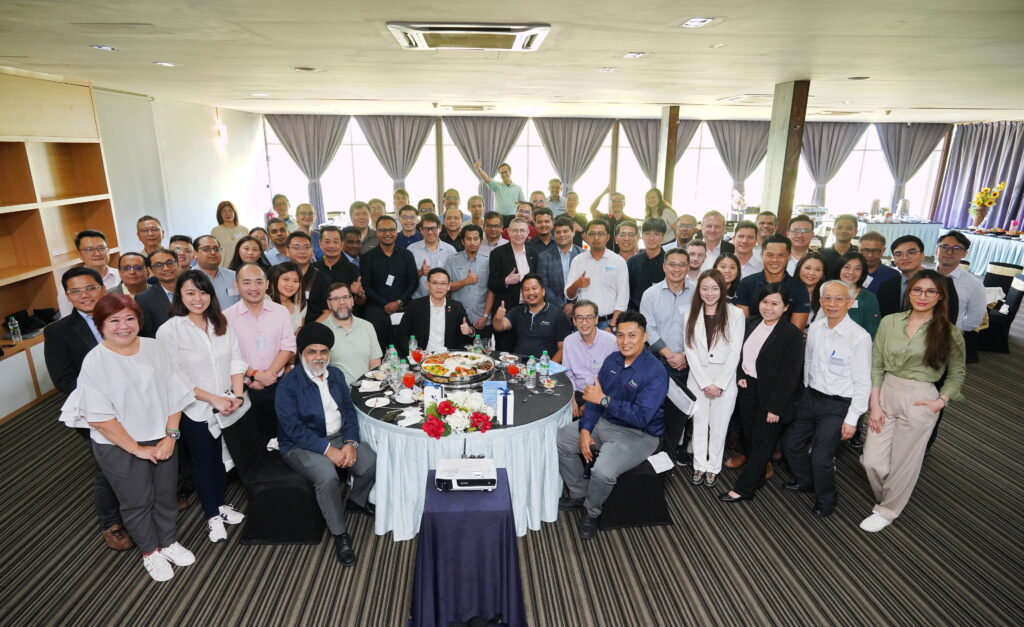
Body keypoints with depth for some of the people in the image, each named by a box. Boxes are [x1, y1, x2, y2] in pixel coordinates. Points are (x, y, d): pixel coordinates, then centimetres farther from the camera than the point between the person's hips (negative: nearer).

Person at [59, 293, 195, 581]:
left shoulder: (154, 348, -7)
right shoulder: (95, 362, -16)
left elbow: (174, 395, -3)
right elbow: (99, 418, -17)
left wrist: (170, 436, -9)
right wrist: (137, 449, -14)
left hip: (162, 440, 3)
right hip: (120, 448, -3)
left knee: (166, 494, 19)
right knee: (137, 502, 15)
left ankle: (169, 542, 42)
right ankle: (150, 552, 38)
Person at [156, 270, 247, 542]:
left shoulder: (221, 323, 0)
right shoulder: (169, 331, -13)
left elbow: (236, 359, 1)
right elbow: (175, 377, -14)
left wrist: (237, 395, -11)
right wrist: (214, 399, -17)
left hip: (228, 406, 4)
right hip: (195, 410, -3)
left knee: (220, 458, 19)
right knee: (203, 463, 14)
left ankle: (220, 504, 40)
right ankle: (212, 516, 32)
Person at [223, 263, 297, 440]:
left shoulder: (281, 312, 4)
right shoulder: (227, 317, -2)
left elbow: (288, 348, 0)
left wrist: (268, 375, -10)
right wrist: (255, 375, -13)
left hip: (276, 387, 2)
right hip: (242, 390, -1)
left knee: (276, 437, 8)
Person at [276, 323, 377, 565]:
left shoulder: (335, 374, 4)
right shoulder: (288, 384, -14)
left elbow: (348, 410, 4)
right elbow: (294, 429, -19)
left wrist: (350, 443, -12)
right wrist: (327, 450, -25)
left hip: (338, 438, 5)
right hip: (301, 445, -5)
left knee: (370, 461, -16)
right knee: (328, 476, -32)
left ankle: (357, 501, 17)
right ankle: (340, 535, -12)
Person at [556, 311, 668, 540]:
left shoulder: (655, 373, -22)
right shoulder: (612, 360, 0)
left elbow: (641, 417, -29)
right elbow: (595, 395, 4)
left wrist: (604, 400, -28)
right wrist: (585, 430, -8)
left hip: (638, 435, -7)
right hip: (605, 422, 8)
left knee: (602, 471, -30)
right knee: (559, 440, 3)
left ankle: (591, 512, 3)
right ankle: (579, 495, 19)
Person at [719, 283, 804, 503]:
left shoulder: (792, 334, -16)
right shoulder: (750, 323, 1)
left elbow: (789, 375, -16)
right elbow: (740, 353, 14)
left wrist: (775, 407, -17)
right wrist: (740, 376, -2)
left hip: (770, 396, -6)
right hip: (747, 389, 6)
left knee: (762, 443, 5)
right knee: (749, 438, 16)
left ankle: (743, 489, 13)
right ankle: (756, 477, 33)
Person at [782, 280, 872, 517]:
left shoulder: (859, 337, -20)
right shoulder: (815, 328, -2)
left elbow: (863, 383, -16)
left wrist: (852, 419, -14)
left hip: (837, 406, -6)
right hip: (811, 397, 6)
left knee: (821, 458, -5)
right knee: (791, 443, 16)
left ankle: (825, 501, 24)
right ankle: (805, 481, 44)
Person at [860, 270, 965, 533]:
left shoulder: (949, 332, -4)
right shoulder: (889, 322, -1)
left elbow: (957, 371, 7)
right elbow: (876, 365, 2)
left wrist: (941, 401, -7)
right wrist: (874, 404, -3)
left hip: (919, 401, -2)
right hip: (885, 394, 2)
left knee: (904, 463, 8)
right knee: (872, 460, 4)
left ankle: (887, 511, 30)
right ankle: (890, 499, 34)